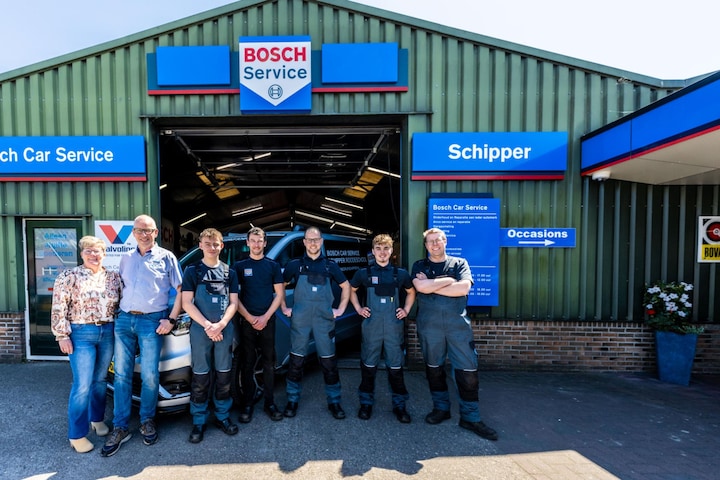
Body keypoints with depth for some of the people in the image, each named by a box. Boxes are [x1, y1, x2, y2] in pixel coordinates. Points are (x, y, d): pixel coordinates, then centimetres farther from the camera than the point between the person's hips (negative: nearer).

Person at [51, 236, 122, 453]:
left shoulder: (113, 277, 6)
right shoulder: (69, 276, -4)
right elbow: (58, 308, -7)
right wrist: (62, 335, -12)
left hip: (108, 333, 4)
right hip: (81, 334, -4)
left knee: (100, 380, 15)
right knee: (82, 385, -3)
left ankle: (97, 419, 34)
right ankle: (77, 435, 10)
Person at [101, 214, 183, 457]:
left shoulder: (166, 257, 0)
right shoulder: (126, 258, 14)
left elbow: (181, 290, -2)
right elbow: (121, 288, 22)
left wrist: (171, 319, -9)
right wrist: (117, 313, 8)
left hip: (151, 321, -4)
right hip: (124, 319, 4)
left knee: (150, 375, 1)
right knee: (121, 374, 6)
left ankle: (147, 420, 21)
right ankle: (120, 427, 17)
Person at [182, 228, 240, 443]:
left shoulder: (229, 272, 7)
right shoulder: (192, 271, 2)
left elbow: (233, 303, 4)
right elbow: (187, 303, -4)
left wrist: (220, 325, -13)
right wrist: (207, 325, -15)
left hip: (225, 329, 2)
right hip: (200, 329, -2)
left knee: (224, 375, 9)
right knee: (200, 378, 4)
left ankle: (222, 416, 24)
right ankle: (199, 422, 18)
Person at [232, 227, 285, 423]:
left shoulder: (273, 266, 5)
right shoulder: (239, 266, 5)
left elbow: (279, 293, 3)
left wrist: (265, 317, -8)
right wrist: (250, 318, -9)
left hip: (267, 320, 0)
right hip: (246, 321, 0)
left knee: (268, 363, 6)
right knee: (247, 363, 6)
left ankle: (269, 403, 17)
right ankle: (247, 403, 17)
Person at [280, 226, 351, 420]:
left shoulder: (330, 265, 5)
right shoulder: (295, 264, 3)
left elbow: (346, 286, 14)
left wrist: (341, 309, 8)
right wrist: (284, 308, 5)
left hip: (324, 319, 1)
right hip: (300, 320, 0)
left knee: (329, 362, 5)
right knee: (296, 361, 7)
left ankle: (334, 402, 20)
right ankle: (292, 401, 24)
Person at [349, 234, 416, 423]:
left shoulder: (400, 273, 3)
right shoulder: (364, 273, 1)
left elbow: (411, 292, 19)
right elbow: (351, 289, 16)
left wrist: (406, 310, 7)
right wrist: (358, 308, 7)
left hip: (394, 326, 0)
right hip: (371, 326, 0)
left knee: (395, 366, 7)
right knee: (368, 365, 9)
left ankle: (399, 405, 23)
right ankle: (366, 403, 25)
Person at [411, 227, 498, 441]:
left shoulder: (459, 263, 5)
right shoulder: (419, 266, 6)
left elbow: (464, 288, -13)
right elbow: (421, 287, -14)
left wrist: (431, 285, -10)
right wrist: (449, 280, -8)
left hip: (458, 323, 0)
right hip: (429, 325, 1)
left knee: (468, 370, 0)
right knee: (434, 368, 12)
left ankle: (470, 417, 16)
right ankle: (441, 408, 31)